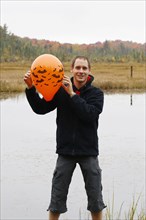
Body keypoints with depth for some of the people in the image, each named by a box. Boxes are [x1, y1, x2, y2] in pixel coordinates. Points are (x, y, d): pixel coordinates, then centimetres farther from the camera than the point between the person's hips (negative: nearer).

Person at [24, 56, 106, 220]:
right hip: (65, 151, 0)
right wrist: (31, 88, -16)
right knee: (57, 200, 5)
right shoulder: (61, 91, 0)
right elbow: (40, 109, -3)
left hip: (89, 152, 0)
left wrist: (72, 94, -23)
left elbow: (90, 114, -20)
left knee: (95, 200, 9)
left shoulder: (96, 94, -2)